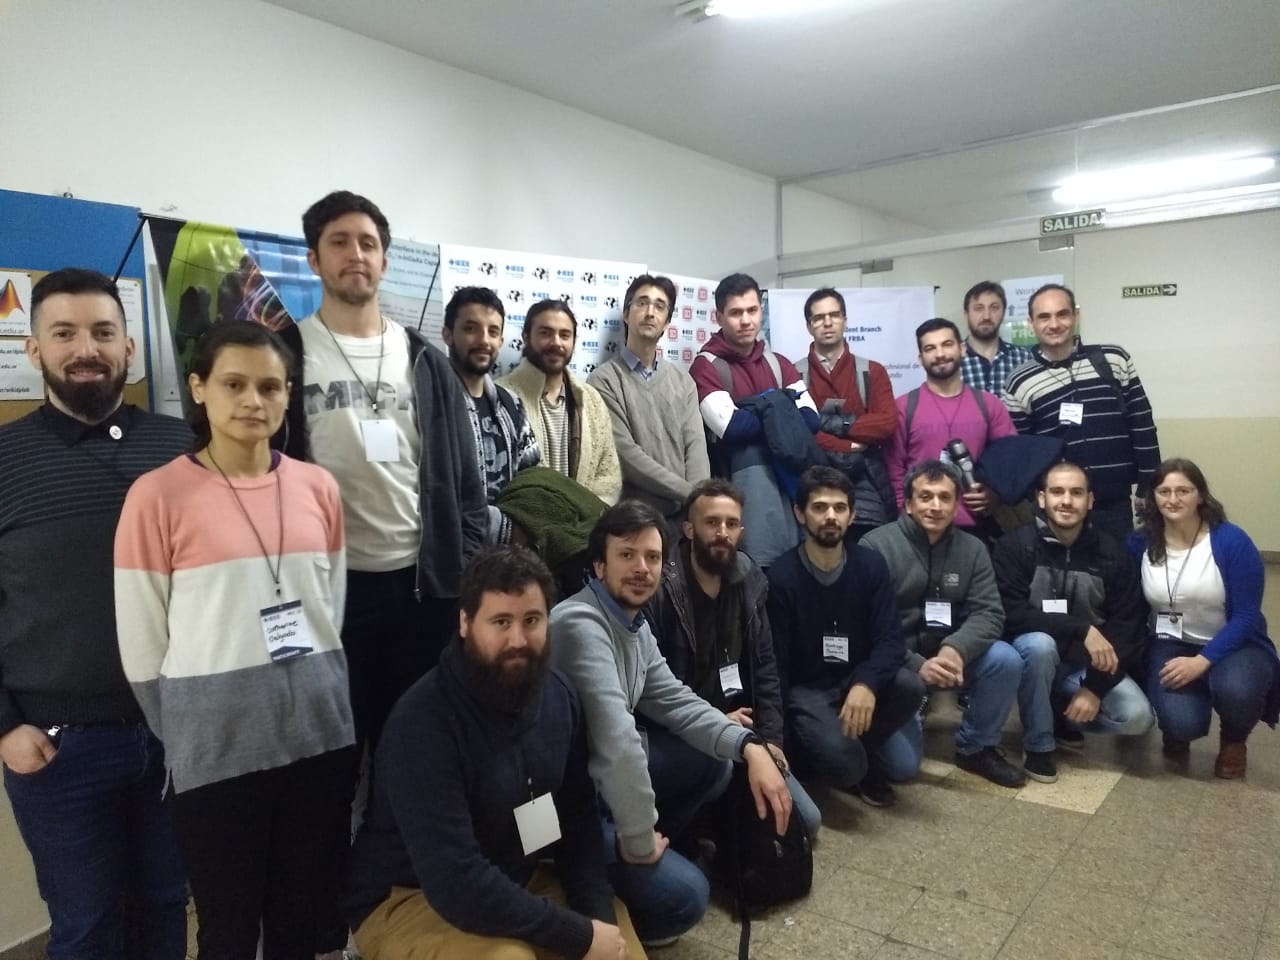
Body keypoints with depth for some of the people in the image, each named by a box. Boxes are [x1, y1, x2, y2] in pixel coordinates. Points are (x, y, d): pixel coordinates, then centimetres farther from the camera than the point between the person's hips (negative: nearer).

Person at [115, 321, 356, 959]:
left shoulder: (318, 488, 2)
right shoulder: (157, 495, -9)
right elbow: (141, 643, -4)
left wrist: (311, 691, 13)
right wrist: (186, 734, 3)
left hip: (318, 728, 3)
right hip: (215, 744, -3)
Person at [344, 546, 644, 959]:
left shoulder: (557, 693, -7)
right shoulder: (423, 722, -28)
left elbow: (578, 815, 0)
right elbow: (457, 884, -31)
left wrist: (599, 917, -14)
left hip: (517, 879, 6)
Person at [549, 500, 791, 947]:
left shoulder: (635, 623, 3)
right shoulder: (582, 624, -29)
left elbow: (674, 701, 6)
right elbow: (616, 744, -36)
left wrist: (750, 746, -8)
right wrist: (639, 844, -24)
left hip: (604, 774, 9)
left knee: (714, 762, 8)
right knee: (684, 894, -12)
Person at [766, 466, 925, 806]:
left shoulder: (870, 565, -4)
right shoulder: (781, 577, -13)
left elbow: (890, 640, -11)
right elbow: (775, 662, -10)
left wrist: (866, 684, -33)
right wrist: (778, 736, -14)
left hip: (856, 680, 4)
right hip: (805, 689, -4)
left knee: (909, 686, -26)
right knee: (845, 762, -27)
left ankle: (864, 751, 2)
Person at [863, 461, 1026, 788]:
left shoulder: (972, 549, 1)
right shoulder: (876, 546, -14)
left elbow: (989, 613, -8)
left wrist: (956, 650, -28)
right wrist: (916, 665, -28)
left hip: (947, 657, 4)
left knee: (1006, 660, -23)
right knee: (903, 762, -17)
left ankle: (976, 747, 1)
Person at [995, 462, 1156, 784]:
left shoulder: (1111, 552, -5)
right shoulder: (1016, 545, -14)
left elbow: (1127, 626, -6)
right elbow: (1011, 616, -22)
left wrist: (1095, 687, -16)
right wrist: (1082, 629, -30)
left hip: (1089, 664, 3)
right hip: (1037, 654, -2)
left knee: (1137, 717, -20)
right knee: (1039, 644, -36)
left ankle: (1063, 713, 11)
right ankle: (1038, 745, -12)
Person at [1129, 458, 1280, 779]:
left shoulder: (1231, 541, -15)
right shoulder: (1140, 543, -6)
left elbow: (1246, 616, -16)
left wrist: (1201, 661, -25)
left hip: (1233, 645, -1)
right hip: (1170, 644, 1)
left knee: (1234, 689, -36)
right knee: (1182, 723, -27)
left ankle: (1233, 741, 3)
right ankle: (1178, 730, 16)